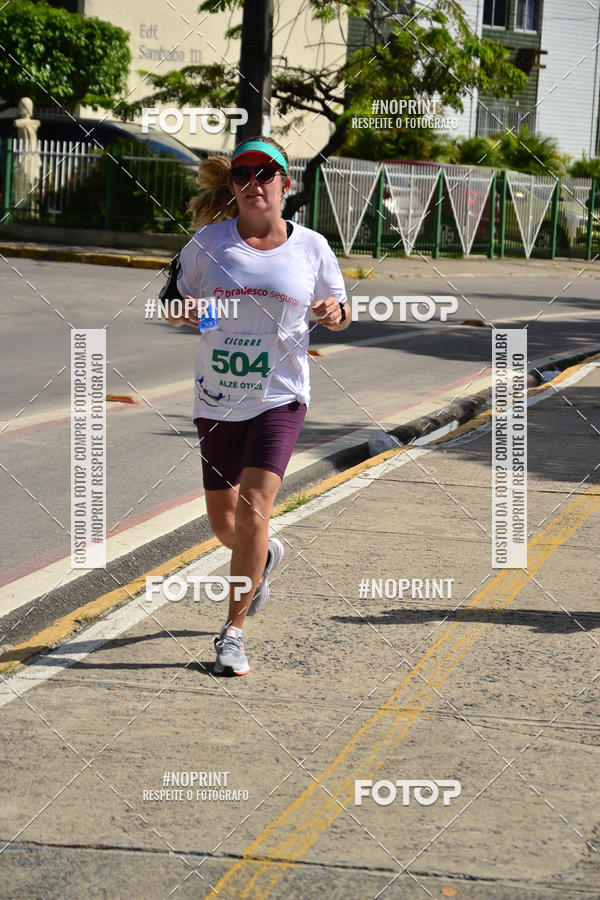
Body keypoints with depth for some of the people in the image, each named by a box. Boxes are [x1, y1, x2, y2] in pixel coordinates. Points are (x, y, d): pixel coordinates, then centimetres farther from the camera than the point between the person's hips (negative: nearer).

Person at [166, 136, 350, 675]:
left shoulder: (311, 247, 0)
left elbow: (339, 312, 13)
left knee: (253, 512, -17)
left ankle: (233, 632, -3)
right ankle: (265, 556, 49)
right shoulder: (209, 243, 0)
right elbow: (177, 302, 10)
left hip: (279, 398, -2)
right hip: (217, 400, 2)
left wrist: (334, 311, -11)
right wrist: (181, 311, -14)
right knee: (223, 522, 12)